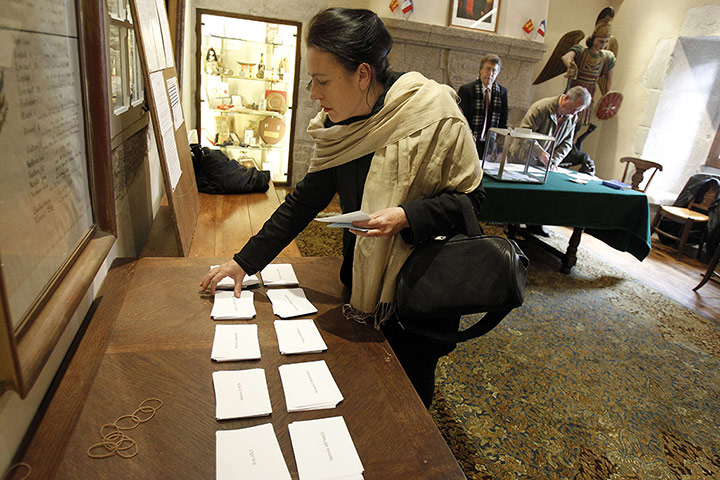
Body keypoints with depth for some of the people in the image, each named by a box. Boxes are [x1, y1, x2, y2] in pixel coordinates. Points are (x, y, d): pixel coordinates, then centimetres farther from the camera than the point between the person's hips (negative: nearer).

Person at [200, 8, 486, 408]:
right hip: (363, 280, 5)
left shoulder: (432, 113, -19)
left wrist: (405, 216, -29)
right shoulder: (338, 127, -3)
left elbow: (469, 196, -13)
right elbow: (305, 201, 2)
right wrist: (244, 262, 3)